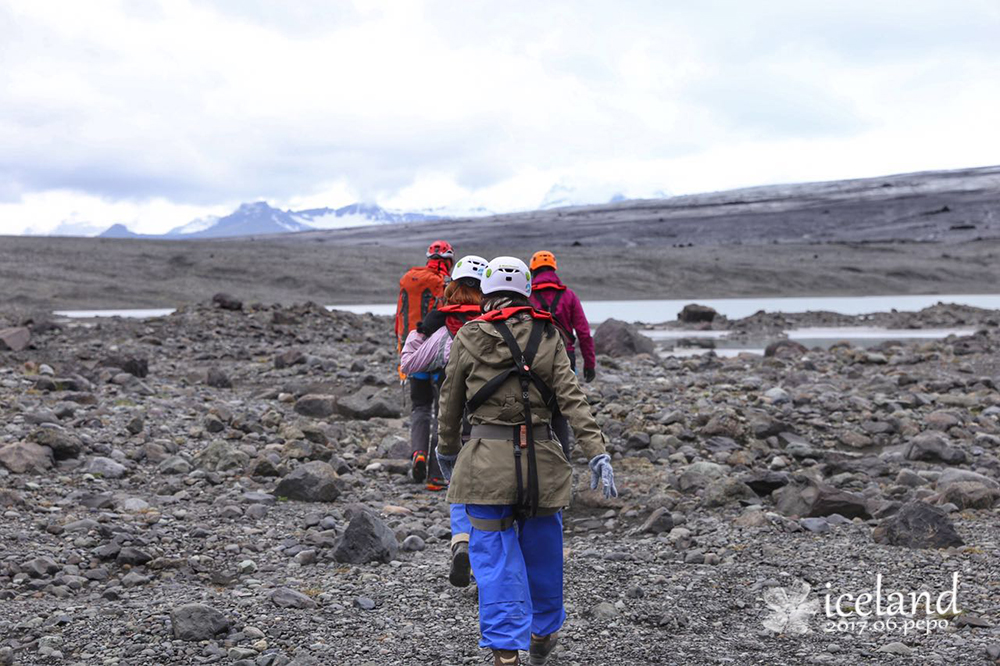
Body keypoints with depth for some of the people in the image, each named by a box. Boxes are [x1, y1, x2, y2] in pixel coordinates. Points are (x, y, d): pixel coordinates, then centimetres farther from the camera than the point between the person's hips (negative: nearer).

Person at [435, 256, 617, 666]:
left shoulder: (469, 337, 0)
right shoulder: (548, 337, 2)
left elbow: (451, 402, 8)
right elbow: (572, 398, -6)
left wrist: (448, 451, 22)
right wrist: (597, 454, -9)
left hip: (487, 459, -2)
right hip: (541, 457, 2)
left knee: (496, 557, 4)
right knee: (541, 548, 18)